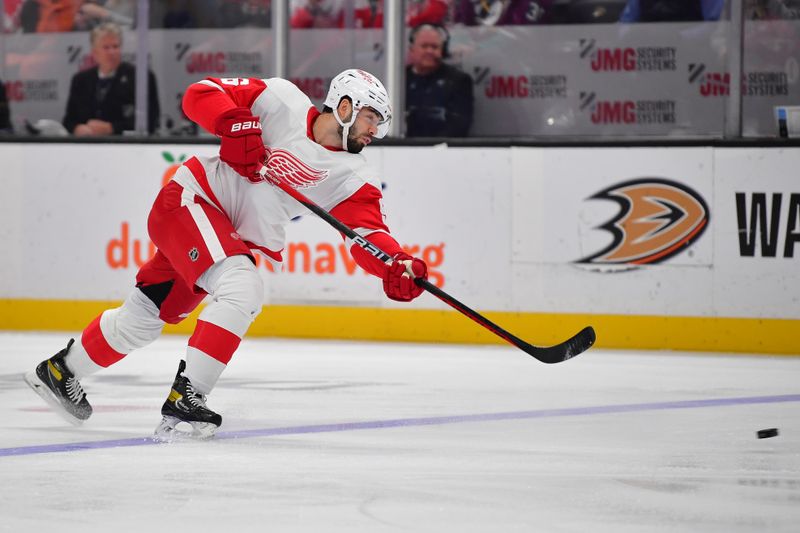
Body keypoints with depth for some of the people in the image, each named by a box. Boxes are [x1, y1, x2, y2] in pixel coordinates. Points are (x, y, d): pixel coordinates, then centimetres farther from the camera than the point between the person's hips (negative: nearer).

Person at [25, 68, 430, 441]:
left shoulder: (352, 176, -4)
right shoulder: (284, 102, -12)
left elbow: (368, 230, -16)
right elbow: (200, 94, -11)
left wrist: (396, 266, -35)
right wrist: (237, 125, -28)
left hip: (235, 238, 6)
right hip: (190, 200, -6)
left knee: (144, 317, 15)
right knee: (243, 289, -27)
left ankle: (60, 371, 35)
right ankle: (184, 400, -27)